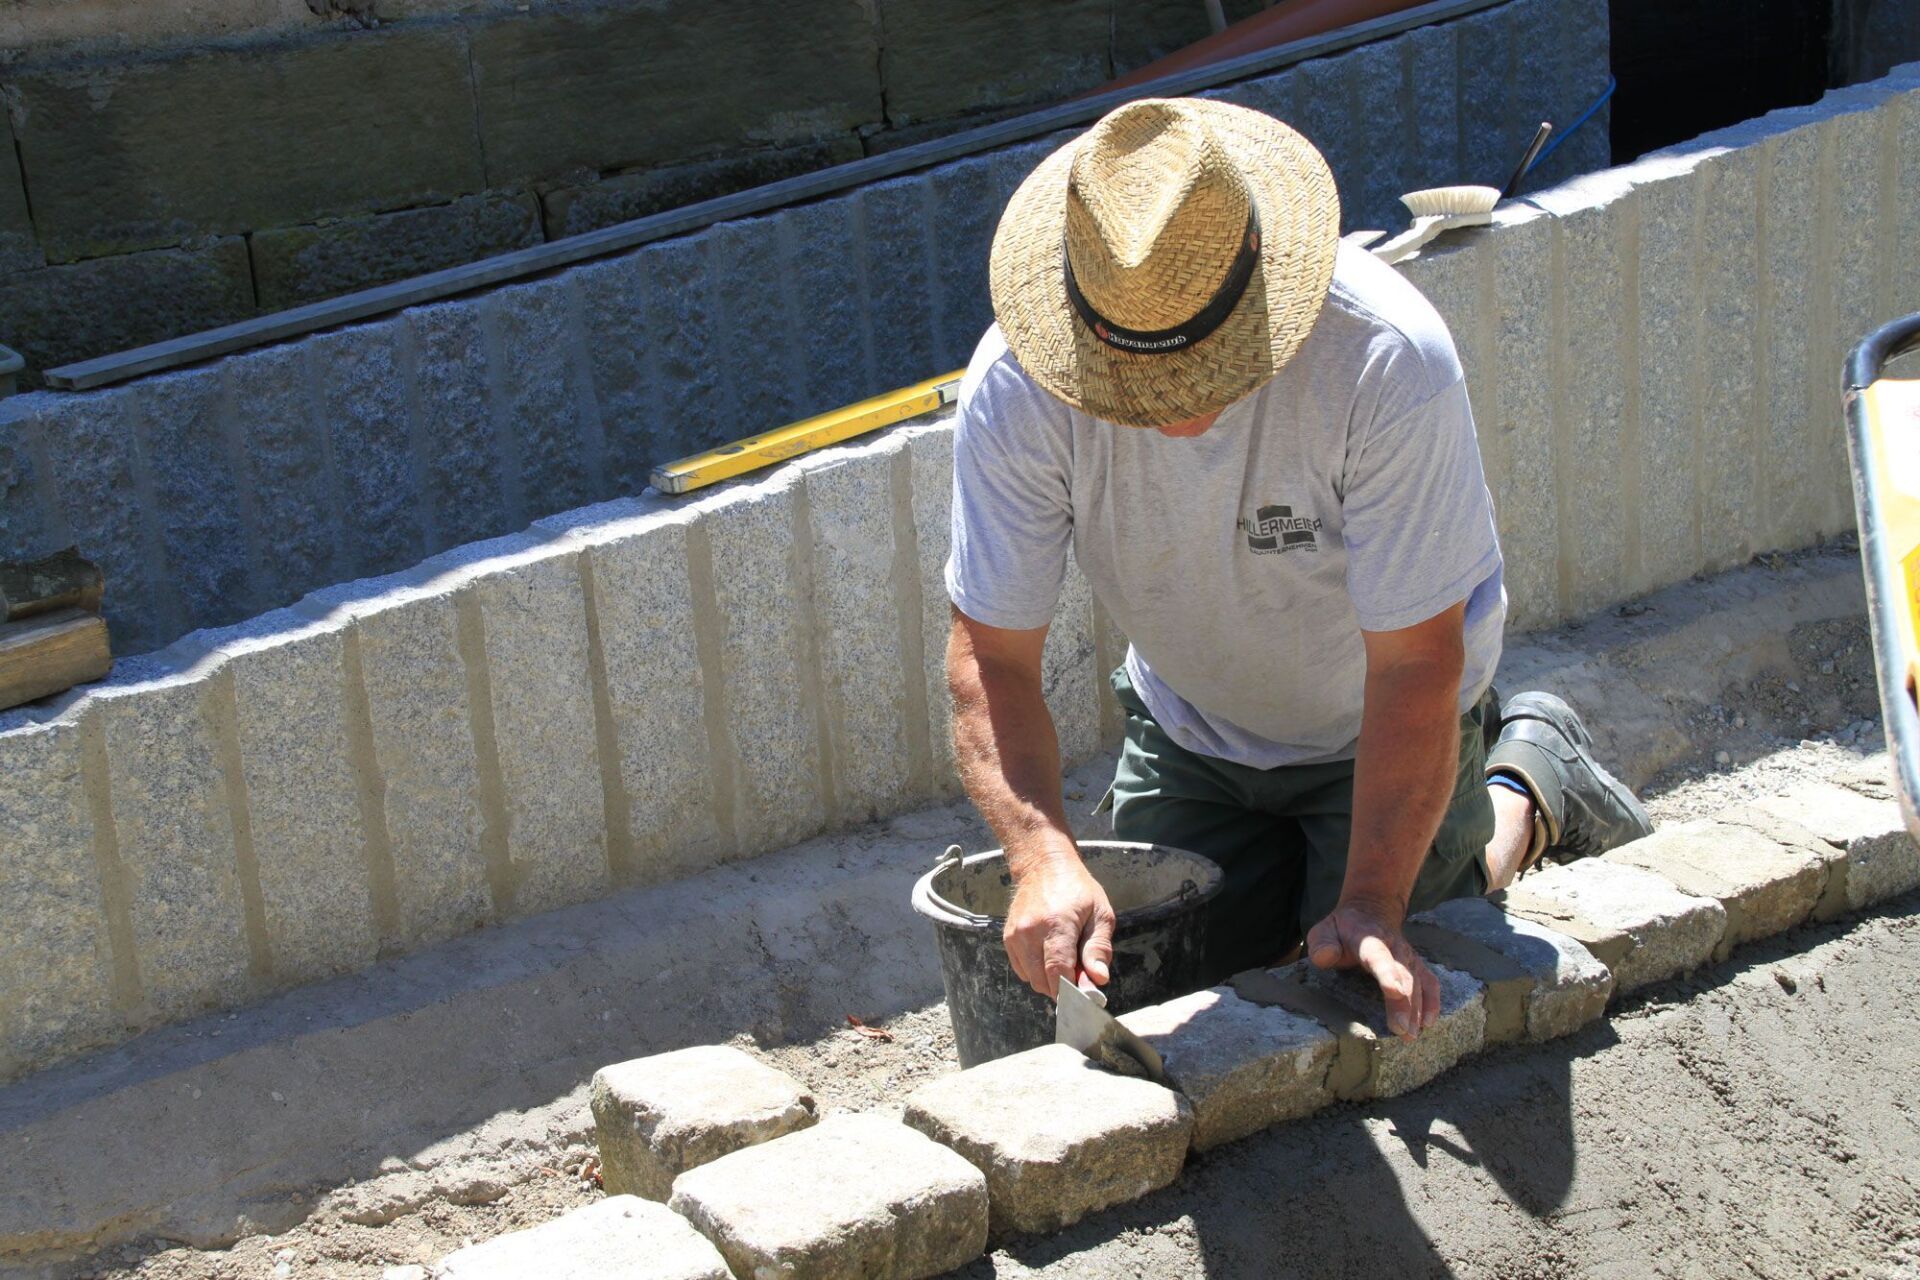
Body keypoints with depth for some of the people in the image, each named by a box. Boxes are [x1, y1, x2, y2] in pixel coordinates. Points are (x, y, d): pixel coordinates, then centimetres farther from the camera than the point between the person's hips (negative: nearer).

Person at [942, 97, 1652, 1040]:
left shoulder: (1389, 361, -37)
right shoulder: (1016, 385, -29)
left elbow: (1416, 663, -31)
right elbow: (988, 654, -25)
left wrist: (1371, 905, -36)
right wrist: (1043, 856, -42)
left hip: (1374, 726, -3)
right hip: (1187, 730, 3)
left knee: (1391, 1024, -4)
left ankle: (1527, 788, 21)